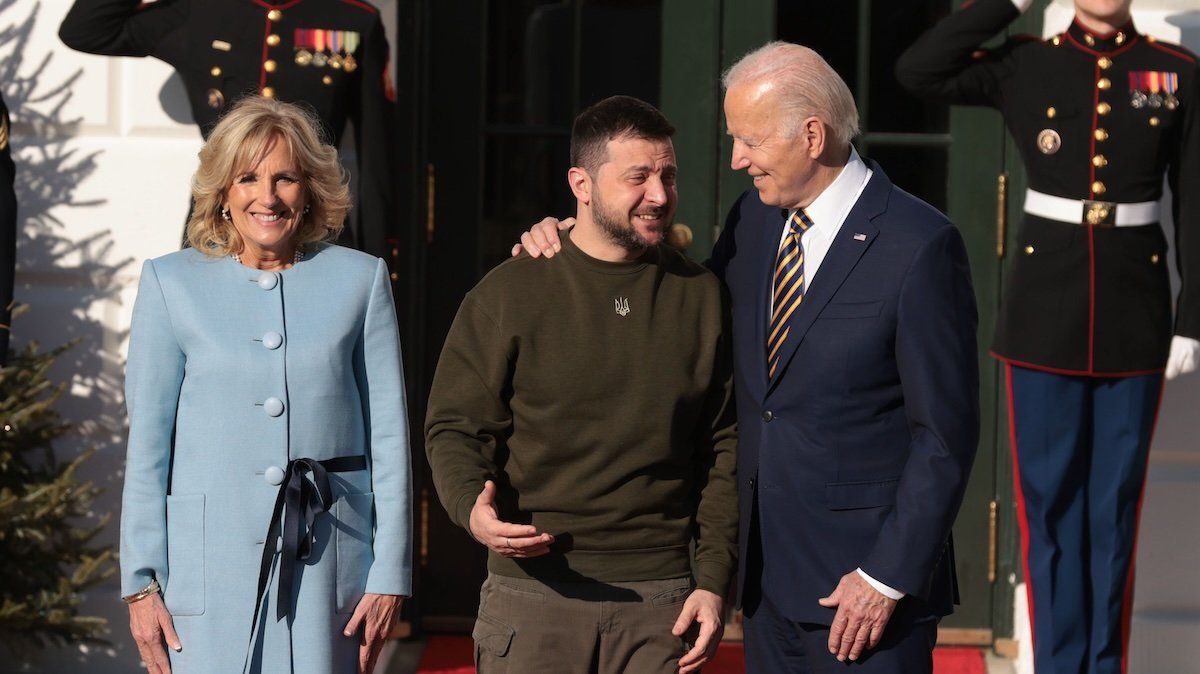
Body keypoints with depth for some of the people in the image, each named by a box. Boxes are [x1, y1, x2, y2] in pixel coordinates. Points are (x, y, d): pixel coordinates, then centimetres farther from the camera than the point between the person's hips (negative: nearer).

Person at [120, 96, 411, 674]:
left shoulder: (360, 279, 7)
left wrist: (389, 573, 1)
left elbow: (388, 435, 6)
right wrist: (141, 582, 0)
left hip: (328, 562, 0)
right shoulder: (171, 283, 6)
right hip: (209, 560, 0)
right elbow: (147, 442, 5)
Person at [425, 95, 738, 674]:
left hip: (660, 603, 2)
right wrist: (473, 508, -19)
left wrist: (714, 581, 2)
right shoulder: (510, 294, 2)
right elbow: (455, 428, 2)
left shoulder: (701, 296, 8)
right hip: (533, 597, -1)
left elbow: (725, 448, 8)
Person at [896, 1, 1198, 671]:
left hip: (1134, 317, 0)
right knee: (1050, 499, 4)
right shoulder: (1026, 66, 2)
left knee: (1116, 502, 8)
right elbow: (918, 71, -12)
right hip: (1047, 313, 0)